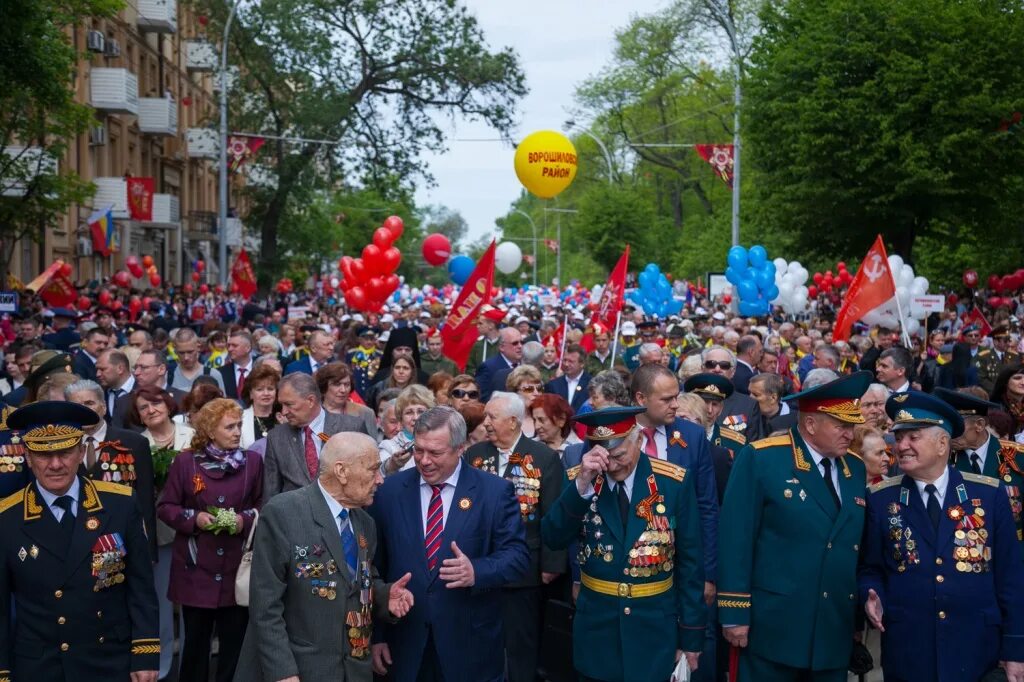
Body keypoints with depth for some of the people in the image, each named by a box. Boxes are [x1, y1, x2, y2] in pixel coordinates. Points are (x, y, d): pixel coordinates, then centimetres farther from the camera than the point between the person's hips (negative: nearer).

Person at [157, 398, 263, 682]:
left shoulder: (253, 461, 3)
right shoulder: (185, 461, -1)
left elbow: (263, 507, 9)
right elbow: (165, 507, 3)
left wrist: (245, 519, -11)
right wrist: (193, 518, -14)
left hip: (237, 567, 1)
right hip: (196, 566, -1)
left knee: (235, 641, 5)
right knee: (195, 639, 8)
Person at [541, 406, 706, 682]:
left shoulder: (673, 481, -7)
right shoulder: (578, 480, -4)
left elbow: (690, 561, -3)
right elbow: (553, 539, -17)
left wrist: (691, 634, -2)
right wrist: (582, 483, -28)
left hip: (656, 628, -1)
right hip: (596, 626, 1)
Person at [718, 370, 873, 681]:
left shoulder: (856, 469, 10)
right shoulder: (759, 458, -9)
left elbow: (857, 548, 13)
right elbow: (736, 539, -10)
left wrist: (860, 619, 12)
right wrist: (734, 613, -12)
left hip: (835, 634, 6)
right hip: (773, 628, -5)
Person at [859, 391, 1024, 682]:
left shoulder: (990, 494, 0)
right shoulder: (880, 498, 1)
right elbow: (870, 568, 8)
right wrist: (873, 597, -13)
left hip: (978, 651, 0)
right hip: (906, 652, 0)